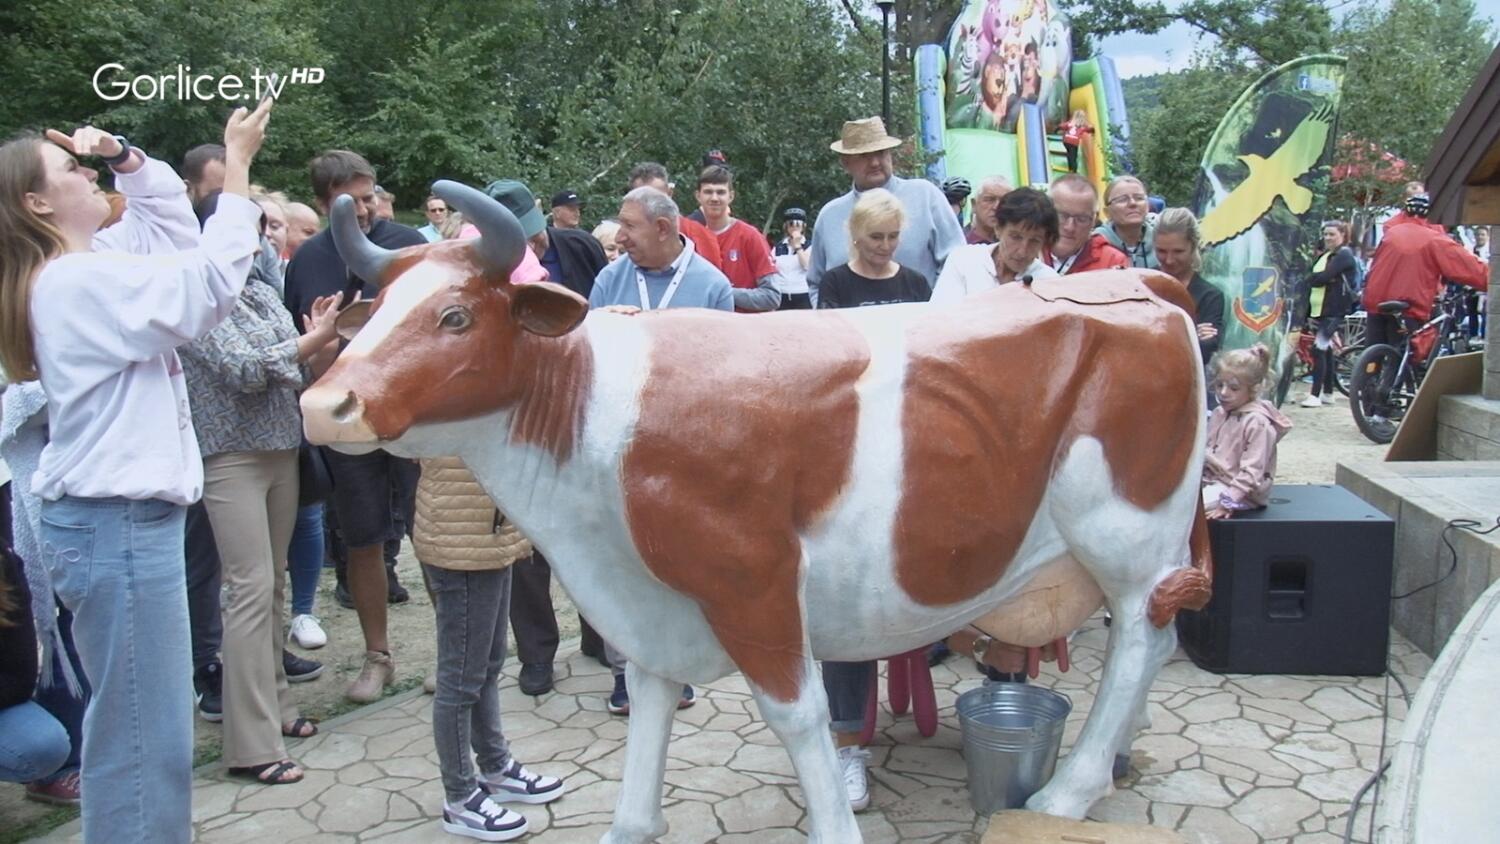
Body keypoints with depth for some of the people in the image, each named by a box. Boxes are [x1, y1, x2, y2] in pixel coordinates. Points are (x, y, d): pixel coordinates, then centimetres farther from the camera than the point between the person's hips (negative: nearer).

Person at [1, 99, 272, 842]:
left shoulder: (79, 269, 14)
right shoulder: (79, 280, -16)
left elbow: (172, 219, 25)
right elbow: (208, 284, -21)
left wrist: (126, 156, 10)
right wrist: (236, 162, -16)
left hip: (121, 520, 11)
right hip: (118, 527, -11)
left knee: (137, 726, 18)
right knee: (143, 736, -4)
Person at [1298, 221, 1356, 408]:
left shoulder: (1344, 254, -8)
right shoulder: (1325, 255, 19)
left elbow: (1324, 277, -18)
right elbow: (1312, 279, 14)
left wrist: (1314, 278, -2)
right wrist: (1316, 278, -5)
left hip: (1333, 310, -9)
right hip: (1319, 309, 9)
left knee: (1319, 349, -15)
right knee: (1326, 350, 13)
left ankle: (1316, 395, -15)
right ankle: (1328, 392, 20)